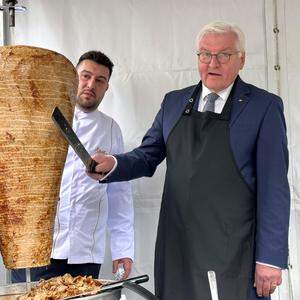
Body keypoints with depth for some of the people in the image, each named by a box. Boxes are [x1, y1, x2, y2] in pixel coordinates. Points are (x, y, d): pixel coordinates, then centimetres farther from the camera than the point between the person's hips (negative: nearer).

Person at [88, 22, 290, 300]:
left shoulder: (264, 107, -3)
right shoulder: (174, 102, 10)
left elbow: (273, 186, -6)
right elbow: (148, 156, 13)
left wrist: (270, 258, -9)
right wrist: (112, 165, -9)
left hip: (235, 253, -3)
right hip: (177, 246, 4)